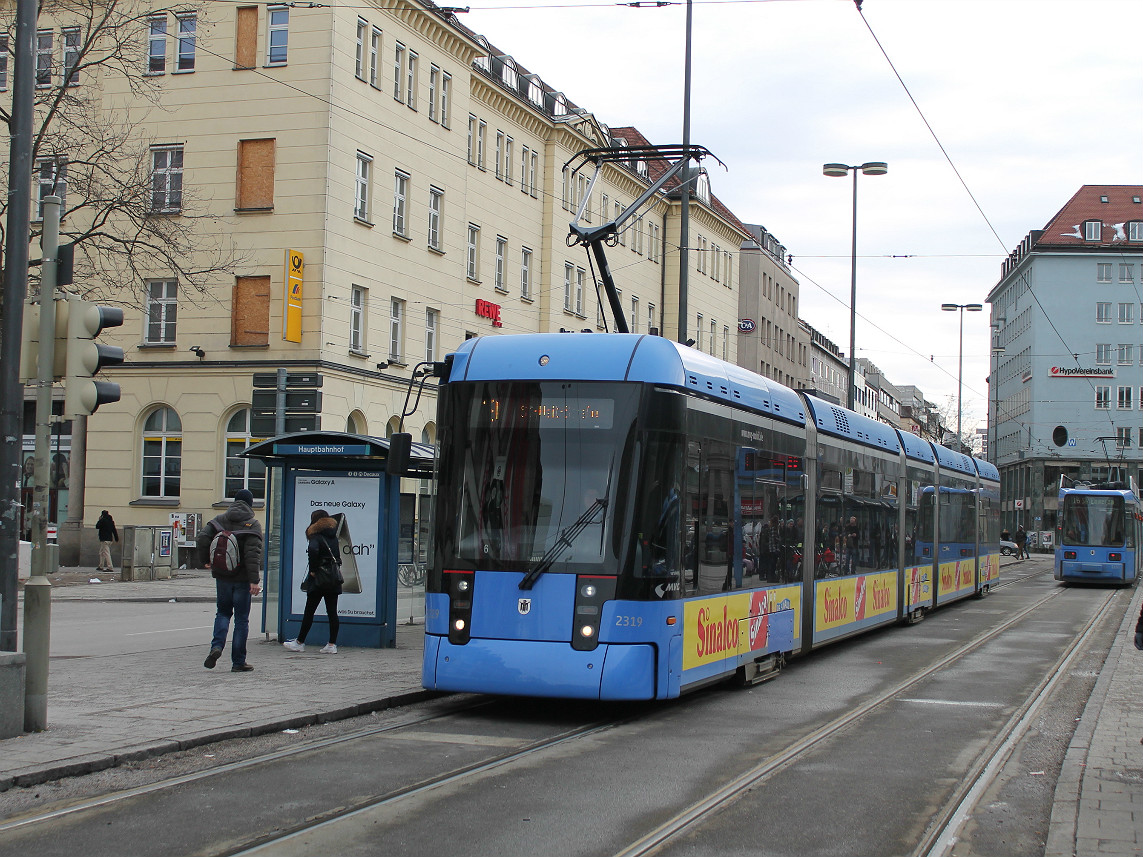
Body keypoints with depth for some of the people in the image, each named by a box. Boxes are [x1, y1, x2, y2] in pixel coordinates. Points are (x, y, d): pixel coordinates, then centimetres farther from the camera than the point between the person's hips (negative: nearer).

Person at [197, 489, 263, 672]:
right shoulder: (252, 524, -8)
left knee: (223, 612, 18)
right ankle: (238, 662, 7)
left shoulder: (220, 520, 3)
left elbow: (202, 538, -7)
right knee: (241, 618, 5)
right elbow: (253, 553, -17)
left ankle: (217, 646, -8)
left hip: (222, 576, 3)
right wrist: (254, 580, -20)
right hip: (242, 578, -3)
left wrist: (205, 561, 9)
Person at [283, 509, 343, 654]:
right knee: (332, 612, 5)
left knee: (309, 611, 3)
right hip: (334, 579, 6)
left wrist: (312, 570, -20)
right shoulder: (334, 536, 11)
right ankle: (332, 644, 2)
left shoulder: (316, 536, -10)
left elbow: (313, 549, -28)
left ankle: (300, 643, 11)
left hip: (319, 580, -6)